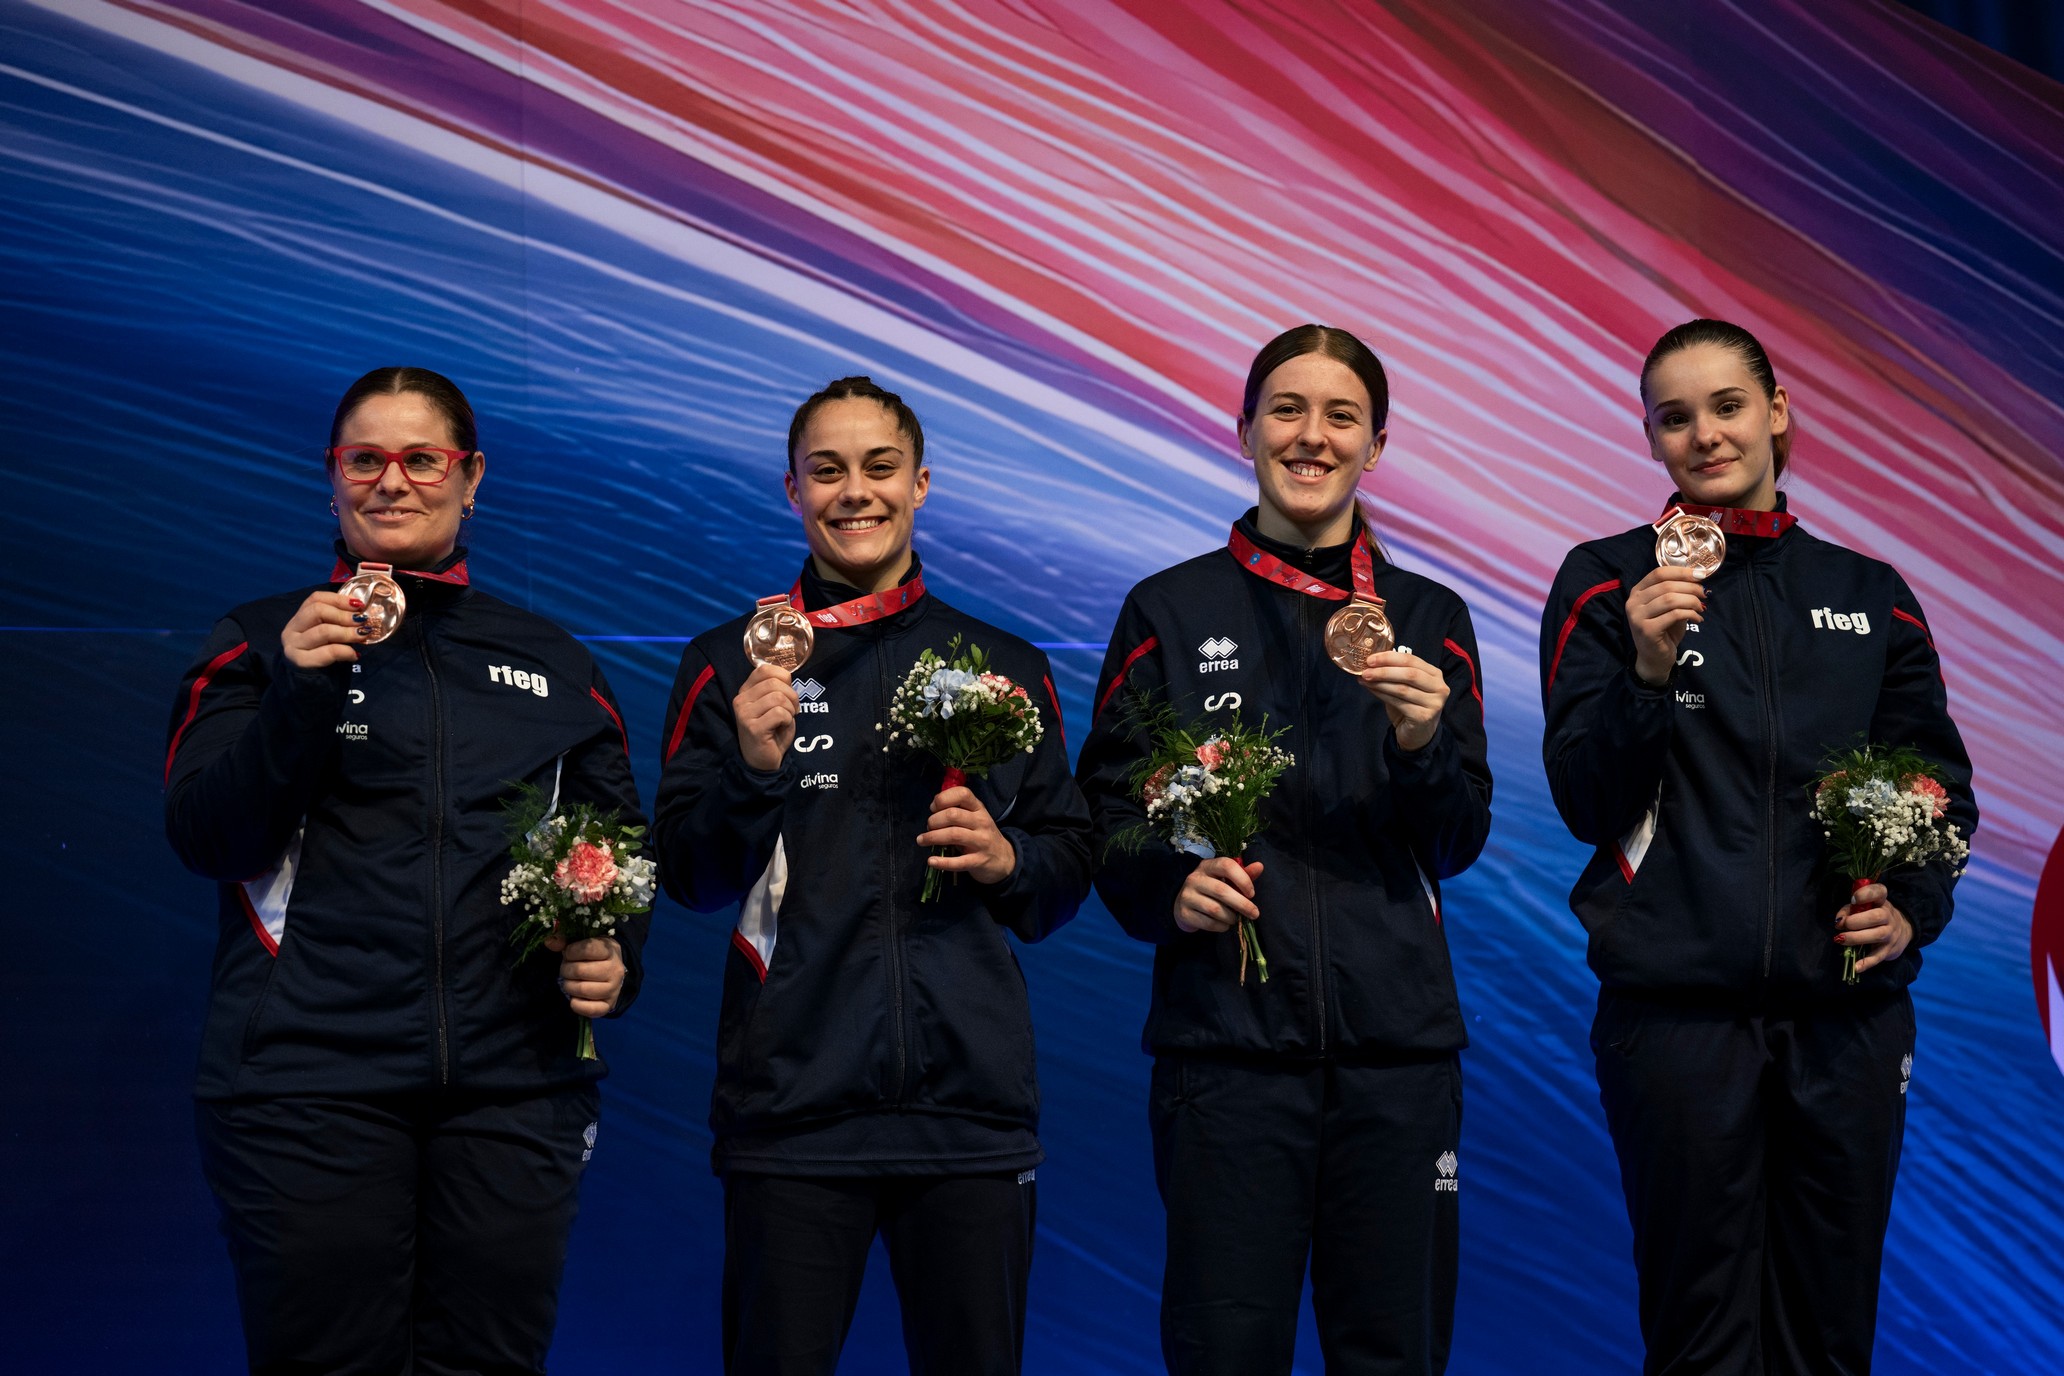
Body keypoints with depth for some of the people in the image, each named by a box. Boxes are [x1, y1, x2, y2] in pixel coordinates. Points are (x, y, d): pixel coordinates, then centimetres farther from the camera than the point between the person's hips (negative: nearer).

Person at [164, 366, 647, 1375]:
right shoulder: (260, 643, 9)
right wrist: (297, 694, -16)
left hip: (514, 1085, 2)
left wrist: (617, 958, 0)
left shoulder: (551, 661, 16)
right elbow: (204, 837, -2)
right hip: (306, 1082, -2)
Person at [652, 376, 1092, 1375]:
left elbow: (1071, 871, 16)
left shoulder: (1004, 667, 12)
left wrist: (1007, 860, -5)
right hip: (793, 1098, -2)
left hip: (972, 1096, 2)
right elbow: (690, 880, 2)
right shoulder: (732, 665, 6)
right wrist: (755, 769, -14)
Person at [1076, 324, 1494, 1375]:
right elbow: (1105, 810, 7)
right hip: (1226, 1034, -1)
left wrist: (1424, 741, -13)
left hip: (1397, 1038, 2)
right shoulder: (1171, 610, 8)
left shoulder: (1429, 618, 12)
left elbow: (1459, 843, 7)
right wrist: (1166, 888, -12)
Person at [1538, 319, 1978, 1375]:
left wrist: (1912, 906, -2)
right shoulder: (1607, 584, 4)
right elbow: (1587, 804, -2)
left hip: (1849, 1007, 3)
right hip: (1679, 1002, -3)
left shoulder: (1871, 596, 13)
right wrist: (1648, 671, -18)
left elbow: (1942, 785, 16)